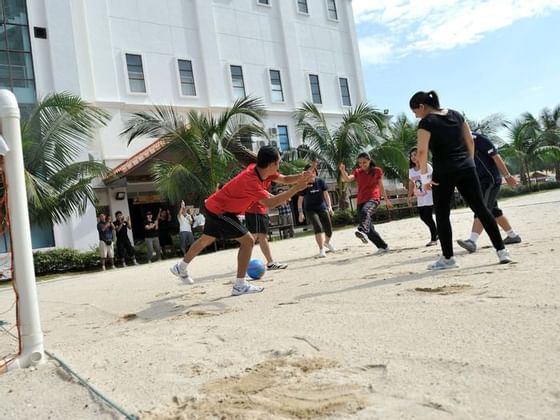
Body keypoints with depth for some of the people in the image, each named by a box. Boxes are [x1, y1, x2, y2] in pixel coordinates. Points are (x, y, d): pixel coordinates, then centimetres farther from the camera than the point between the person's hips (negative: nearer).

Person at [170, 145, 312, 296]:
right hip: (219, 211, -10)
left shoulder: (257, 168, -9)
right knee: (248, 240, -13)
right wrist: (296, 189, -42)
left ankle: (180, 267, 47)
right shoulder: (251, 180, -35)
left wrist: (300, 179, -10)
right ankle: (240, 286, -7)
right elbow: (270, 203, -44)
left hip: (215, 206, 10)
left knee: (206, 239, 26)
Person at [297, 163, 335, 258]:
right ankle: (321, 250, -21)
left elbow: (326, 194, -3)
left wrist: (329, 206, -13)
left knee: (329, 230, 5)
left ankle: (326, 243, 38)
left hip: (322, 208, 3)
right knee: (318, 227, -24)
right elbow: (300, 199, -3)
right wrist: (300, 213, -8)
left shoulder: (320, 181, -3)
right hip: (310, 210, -3)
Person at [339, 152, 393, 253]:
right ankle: (383, 246, 18)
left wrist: (386, 200, 19)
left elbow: (381, 186, 15)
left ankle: (362, 231, -63)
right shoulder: (357, 172, 11)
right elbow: (347, 179, -8)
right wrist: (343, 171, -28)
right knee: (369, 229, 4)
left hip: (373, 198, -4)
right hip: (361, 201, 4)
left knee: (365, 211, -39)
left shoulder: (377, 170, 6)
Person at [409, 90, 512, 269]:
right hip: (466, 169, 6)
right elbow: (470, 141, 14)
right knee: (481, 209, 7)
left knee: (442, 216, 6)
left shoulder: (426, 122, -6)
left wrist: (424, 177, -10)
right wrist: (469, 162, 19)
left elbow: (422, 151, -15)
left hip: (443, 173, -6)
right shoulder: (456, 115, 13)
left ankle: (447, 258, 11)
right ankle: (501, 250, 6)